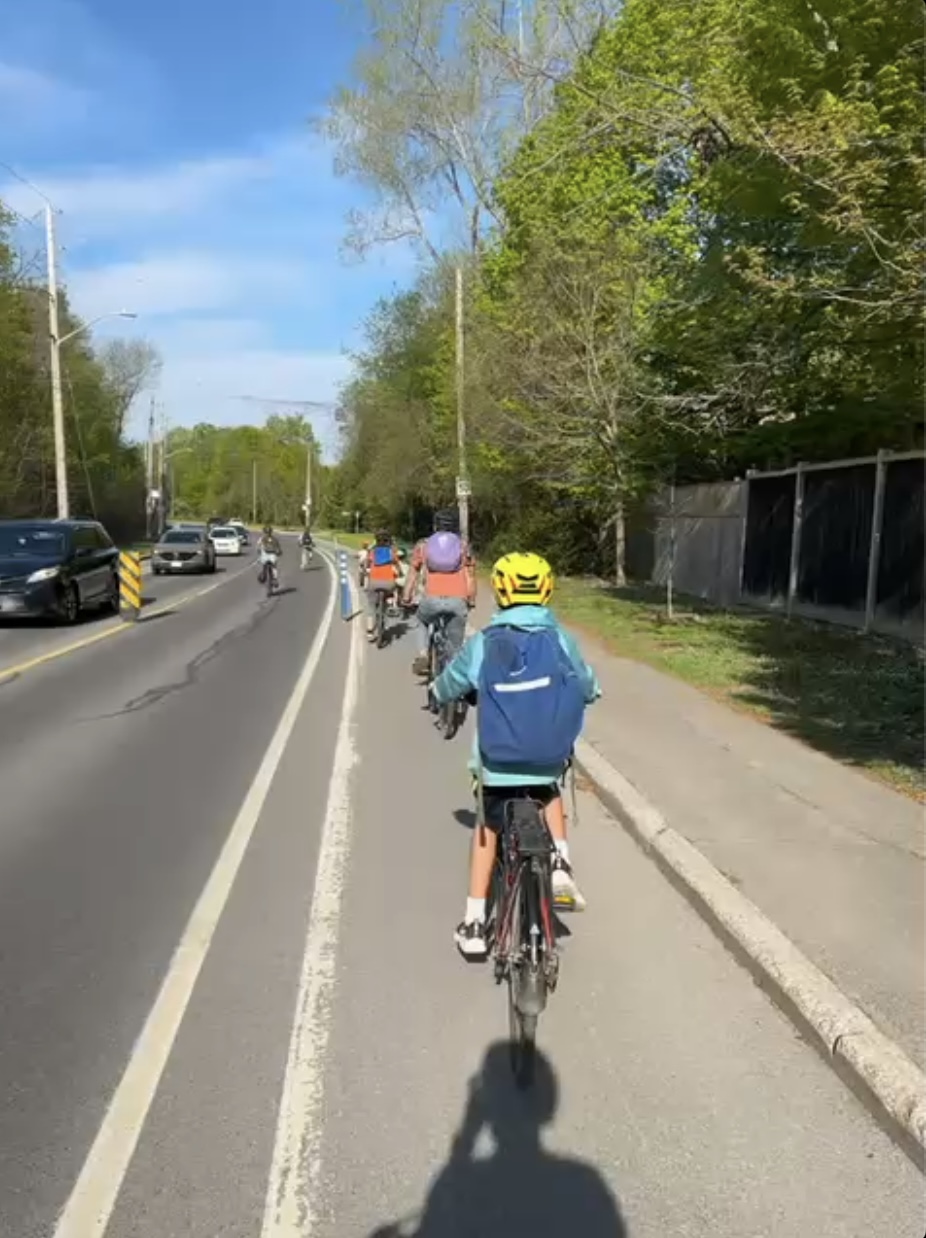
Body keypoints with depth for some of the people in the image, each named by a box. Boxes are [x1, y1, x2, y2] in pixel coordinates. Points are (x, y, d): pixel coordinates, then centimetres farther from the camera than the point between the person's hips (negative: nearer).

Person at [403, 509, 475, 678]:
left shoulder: (423, 545, 18)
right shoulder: (463, 546, 19)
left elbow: (413, 574, 18)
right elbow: (471, 577, 16)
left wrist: (407, 598, 26)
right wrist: (472, 601, 25)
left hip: (432, 598, 0)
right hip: (458, 600, 0)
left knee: (422, 622, 32)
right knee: (455, 646, 13)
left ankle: (422, 656, 13)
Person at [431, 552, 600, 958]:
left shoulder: (482, 644, -5)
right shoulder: (560, 639, -4)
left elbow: (445, 688, 10)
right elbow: (589, 688, 11)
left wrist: (437, 693, 33)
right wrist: (570, 693, 33)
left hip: (497, 761, 0)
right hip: (551, 757, 1)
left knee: (486, 829, 19)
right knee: (550, 795, 34)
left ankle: (474, 923, 22)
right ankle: (560, 865, 15)